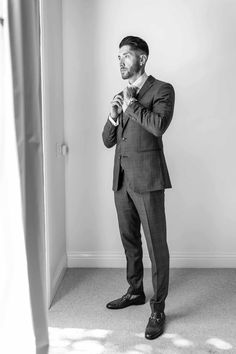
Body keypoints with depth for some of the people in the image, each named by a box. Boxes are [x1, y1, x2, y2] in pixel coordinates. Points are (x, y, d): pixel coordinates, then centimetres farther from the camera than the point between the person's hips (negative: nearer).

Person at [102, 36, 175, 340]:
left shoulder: (162, 90, -3)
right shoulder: (120, 96, 17)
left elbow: (159, 125, -22)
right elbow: (108, 141, 15)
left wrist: (131, 104, -11)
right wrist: (113, 117, -4)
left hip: (147, 178, -7)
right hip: (122, 178, 7)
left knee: (156, 244, -1)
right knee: (129, 241, 17)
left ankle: (158, 309, 11)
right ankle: (135, 292, 34)